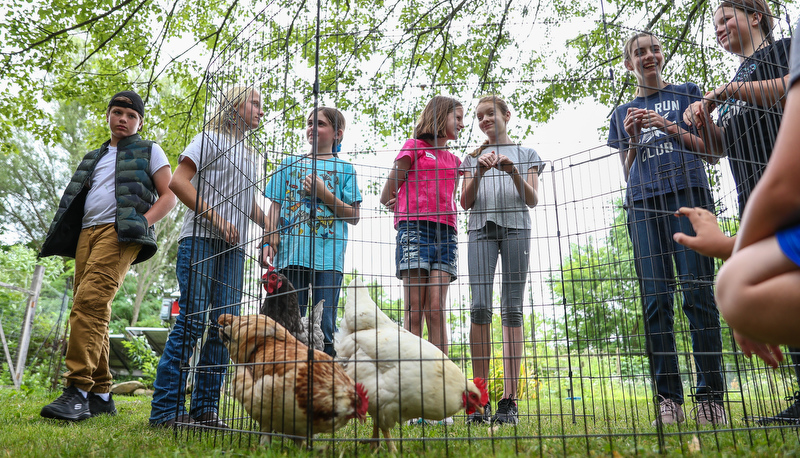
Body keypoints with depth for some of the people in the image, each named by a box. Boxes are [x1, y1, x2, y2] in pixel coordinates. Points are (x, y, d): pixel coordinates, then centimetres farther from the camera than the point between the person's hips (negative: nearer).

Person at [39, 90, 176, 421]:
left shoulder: (149, 151, 13)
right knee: (89, 310, -1)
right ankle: (100, 396, 3)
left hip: (119, 232, -6)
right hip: (87, 232, 6)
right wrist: (64, 232, 13)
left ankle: (78, 391, -27)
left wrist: (143, 221, -14)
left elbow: (169, 196, 3)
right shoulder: (94, 158, 30)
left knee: (90, 301, -24)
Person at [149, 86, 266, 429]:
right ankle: (165, 409, -4)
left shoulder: (249, 155, 26)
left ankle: (205, 408, 7)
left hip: (233, 247, 7)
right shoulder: (211, 138, 5)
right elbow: (178, 181, -7)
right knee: (192, 319, -11)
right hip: (201, 238, -7)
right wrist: (216, 218, -15)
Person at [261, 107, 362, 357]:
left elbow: (354, 216, 6)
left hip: (328, 257, -2)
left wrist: (324, 194, -6)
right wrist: (269, 241, 0)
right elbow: (276, 207, 14)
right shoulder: (290, 164, 19)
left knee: (324, 327, -4)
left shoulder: (344, 168, 12)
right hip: (291, 253, 2)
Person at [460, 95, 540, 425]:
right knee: (480, 306, -12)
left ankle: (509, 400, -8)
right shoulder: (473, 157, 23)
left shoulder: (525, 154, 19)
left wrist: (514, 172, -7)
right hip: (481, 228, 1)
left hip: (515, 226, -1)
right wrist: (478, 172, -4)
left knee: (512, 308, -8)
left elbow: (532, 200, 9)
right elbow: (465, 203, 12)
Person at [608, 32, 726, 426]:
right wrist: (633, 139, 0)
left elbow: (710, 148, 12)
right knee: (655, 298, -6)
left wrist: (670, 128, -3)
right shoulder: (623, 113, 23)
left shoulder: (686, 93, 20)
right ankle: (668, 400, -5)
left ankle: (710, 397, -5)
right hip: (643, 202, 2)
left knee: (697, 293, -10)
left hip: (687, 193, -1)